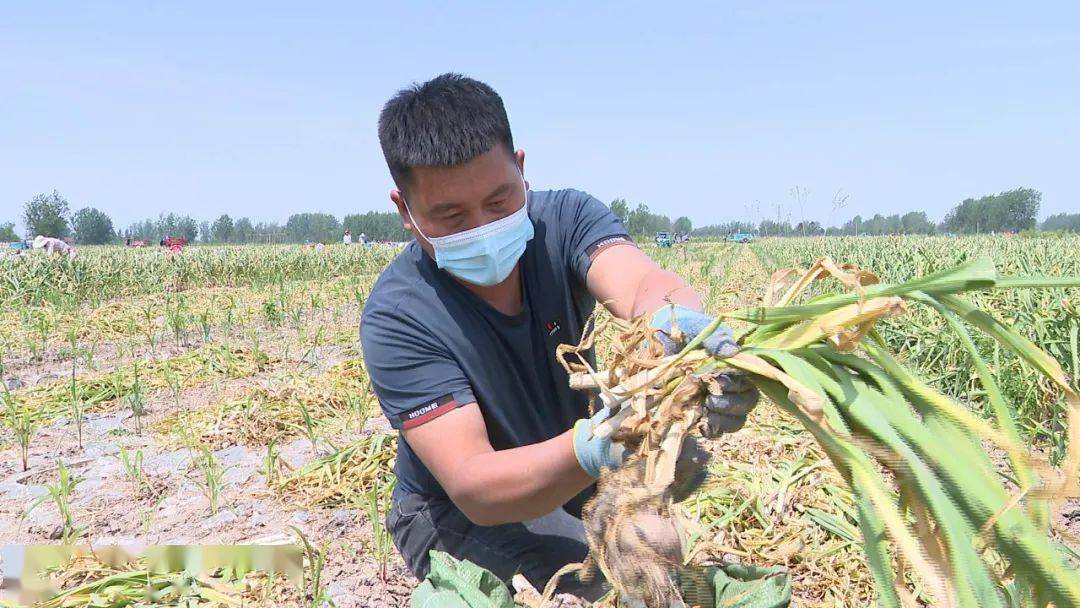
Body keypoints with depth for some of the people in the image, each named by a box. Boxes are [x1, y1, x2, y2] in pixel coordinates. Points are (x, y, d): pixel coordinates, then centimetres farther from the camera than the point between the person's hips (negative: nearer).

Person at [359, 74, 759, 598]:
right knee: (617, 588, -26)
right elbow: (472, 486, -33)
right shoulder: (396, 318, -26)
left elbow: (641, 284, -36)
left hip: (574, 486, 5)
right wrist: (592, 448, -52)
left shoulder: (565, 219, -16)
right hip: (459, 515, -5)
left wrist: (679, 321, -60)